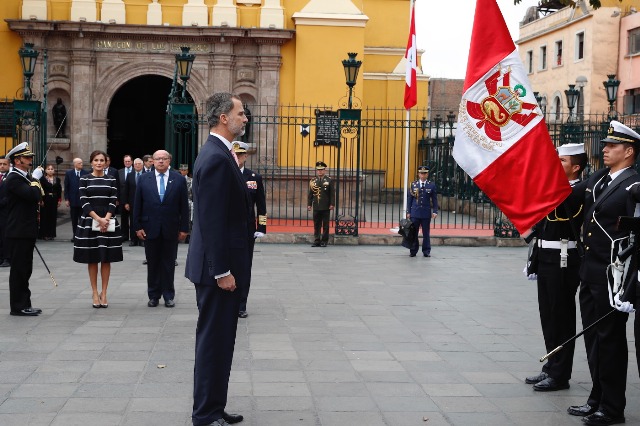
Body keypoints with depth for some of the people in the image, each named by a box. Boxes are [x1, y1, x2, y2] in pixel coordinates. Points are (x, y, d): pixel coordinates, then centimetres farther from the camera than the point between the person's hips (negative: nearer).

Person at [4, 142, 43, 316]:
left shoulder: (26, 177, 16)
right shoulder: (13, 178, -14)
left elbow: (38, 196, 21)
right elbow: (33, 195, -25)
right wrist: (36, 179, -12)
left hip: (27, 231, 10)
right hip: (19, 231, -10)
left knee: (25, 269, 13)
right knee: (19, 269, -3)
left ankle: (24, 304, 20)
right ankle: (18, 306, 3)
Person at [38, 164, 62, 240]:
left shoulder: (57, 180, 10)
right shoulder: (42, 179, -3)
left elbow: (59, 190, 11)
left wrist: (59, 200, 5)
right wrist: (41, 200, -13)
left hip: (54, 200, 4)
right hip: (45, 200, -4)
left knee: (53, 217, 5)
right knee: (44, 217, -3)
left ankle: (51, 234, 12)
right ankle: (44, 234, 2)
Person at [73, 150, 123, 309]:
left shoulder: (111, 179, 7)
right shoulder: (84, 179, 2)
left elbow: (113, 201, 0)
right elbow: (84, 202, -6)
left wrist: (106, 219, -14)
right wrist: (98, 219, -15)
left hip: (108, 222, 1)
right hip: (89, 221, -1)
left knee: (106, 259, 4)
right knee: (92, 259, 4)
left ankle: (104, 293, 11)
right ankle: (95, 293, 11)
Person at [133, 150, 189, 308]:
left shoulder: (179, 179, 1)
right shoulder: (144, 179, 4)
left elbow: (184, 206, 0)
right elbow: (137, 205, 4)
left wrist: (184, 228, -3)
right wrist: (137, 226, -2)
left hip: (171, 229, -1)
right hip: (150, 228, 1)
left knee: (169, 264, 6)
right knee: (152, 264, 7)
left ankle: (168, 295, 16)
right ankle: (153, 295, 17)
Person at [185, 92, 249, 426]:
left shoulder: (218, 154, 14)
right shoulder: (216, 158, -18)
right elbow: (212, 220, -22)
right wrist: (222, 271, -22)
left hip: (221, 264, 10)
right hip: (218, 266, -10)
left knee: (218, 339, 16)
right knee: (214, 339, -2)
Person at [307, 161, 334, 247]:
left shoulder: (329, 180, 2)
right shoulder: (313, 181, 9)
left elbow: (332, 194, 0)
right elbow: (310, 194, 10)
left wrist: (332, 204, -8)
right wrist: (309, 204, 4)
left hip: (326, 207, -2)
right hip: (316, 207, 2)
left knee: (325, 225, 2)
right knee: (316, 225, 4)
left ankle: (324, 241, 7)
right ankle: (317, 241, 9)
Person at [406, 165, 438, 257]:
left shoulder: (431, 185, 4)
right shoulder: (413, 185, 6)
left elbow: (434, 199, 5)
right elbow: (409, 199, 7)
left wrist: (435, 211, -3)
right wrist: (408, 212, 3)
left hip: (426, 213, -1)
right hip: (415, 213, 1)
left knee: (426, 233, 4)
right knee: (413, 233, 3)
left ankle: (426, 251, 11)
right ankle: (413, 251, 11)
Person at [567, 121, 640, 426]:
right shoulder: (596, 179, 12)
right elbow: (580, 211, 23)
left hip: (611, 275, -8)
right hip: (590, 272, 8)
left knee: (610, 339, 1)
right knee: (593, 337, 16)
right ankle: (597, 398, 29)